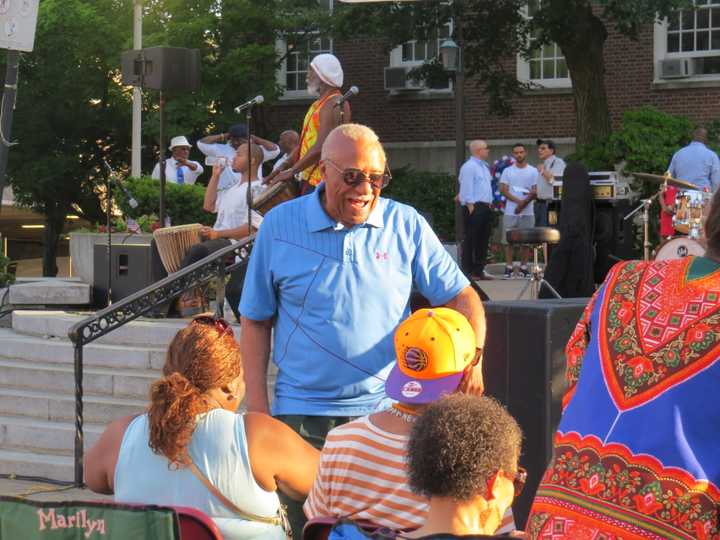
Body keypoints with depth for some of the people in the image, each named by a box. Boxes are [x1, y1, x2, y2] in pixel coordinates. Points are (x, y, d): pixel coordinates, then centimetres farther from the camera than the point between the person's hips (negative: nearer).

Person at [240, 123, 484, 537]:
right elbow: (256, 320, 6)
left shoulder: (406, 225, 1)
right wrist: (257, 407, 0)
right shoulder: (280, 225, 0)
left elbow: (461, 296, 3)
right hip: (302, 414, 0)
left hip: (386, 410, 1)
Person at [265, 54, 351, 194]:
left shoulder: (335, 105, -13)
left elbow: (321, 147, -21)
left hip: (322, 181, -10)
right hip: (310, 179, 10)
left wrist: (291, 171, -17)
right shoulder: (319, 104, 20)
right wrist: (284, 167, 13)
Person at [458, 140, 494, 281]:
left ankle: (479, 270, 13)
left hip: (486, 207, 9)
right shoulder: (469, 167, -9)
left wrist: (490, 204, 16)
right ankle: (468, 272, -6)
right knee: (471, 241, -7)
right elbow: (467, 187, -13)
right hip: (475, 207, -9)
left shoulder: (484, 166, 19)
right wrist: (470, 206, -18)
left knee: (483, 240, 9)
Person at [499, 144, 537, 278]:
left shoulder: (533, 171, 7)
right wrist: (518, 201, -16)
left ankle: (523, 267, 9)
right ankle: (509, 267, 4)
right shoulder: (508, 171, 7)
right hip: (510, 211, 0)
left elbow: (535, 192, 1)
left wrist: (524, 203, -16)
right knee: (508, 241, -1)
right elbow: (503, 189, -2)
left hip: (527, 212, 0)